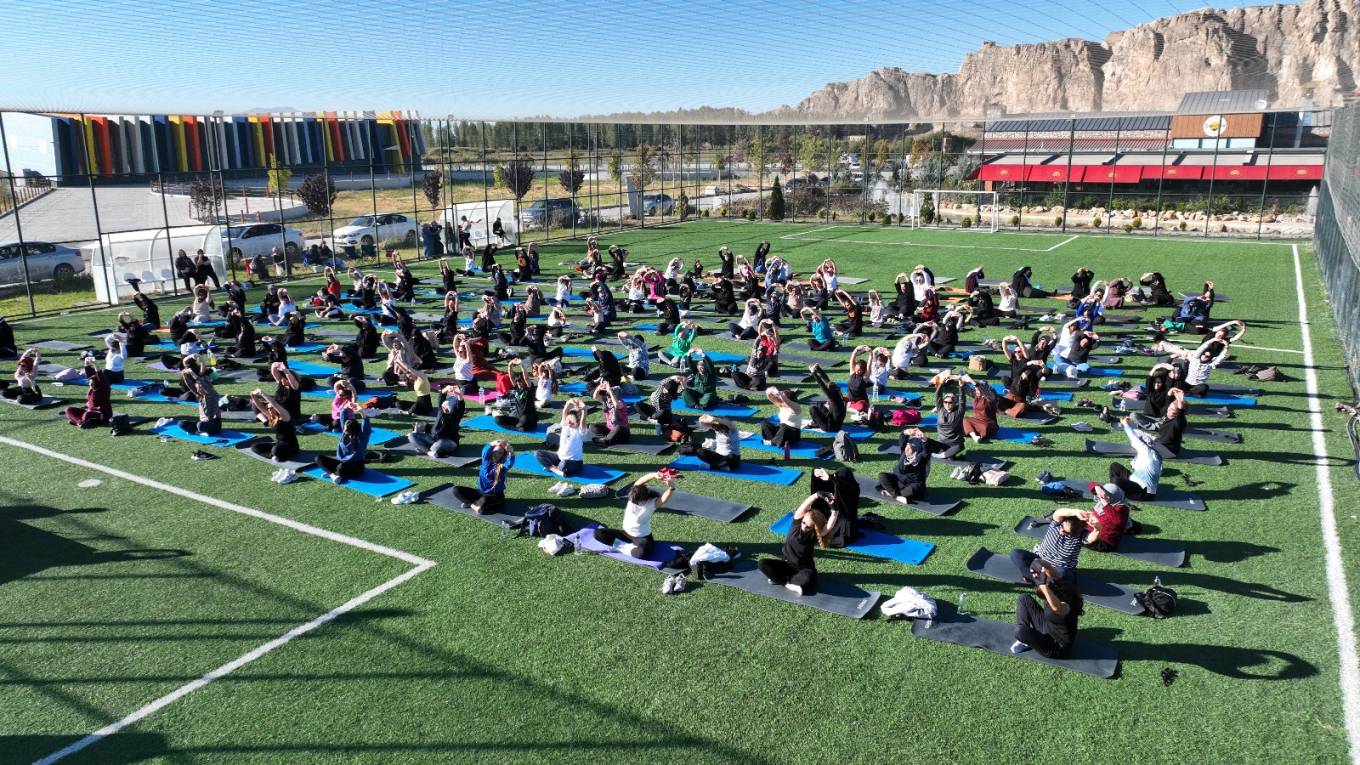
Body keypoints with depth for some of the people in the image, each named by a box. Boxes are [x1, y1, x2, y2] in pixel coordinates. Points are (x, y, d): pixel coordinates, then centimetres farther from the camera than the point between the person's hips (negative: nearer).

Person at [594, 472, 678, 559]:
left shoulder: (652, 503, -22)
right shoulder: (633, 497, -15)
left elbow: (664, 498, -40)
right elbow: (639, 483, -32)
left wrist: (671, 487, -63)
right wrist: (654, 476, -52)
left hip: (643, 538, -5)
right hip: (626, 533, 5)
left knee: (641, 552, -41)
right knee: (598, 533, -9)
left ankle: (621, 546, -9)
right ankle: (629, 547, -12)